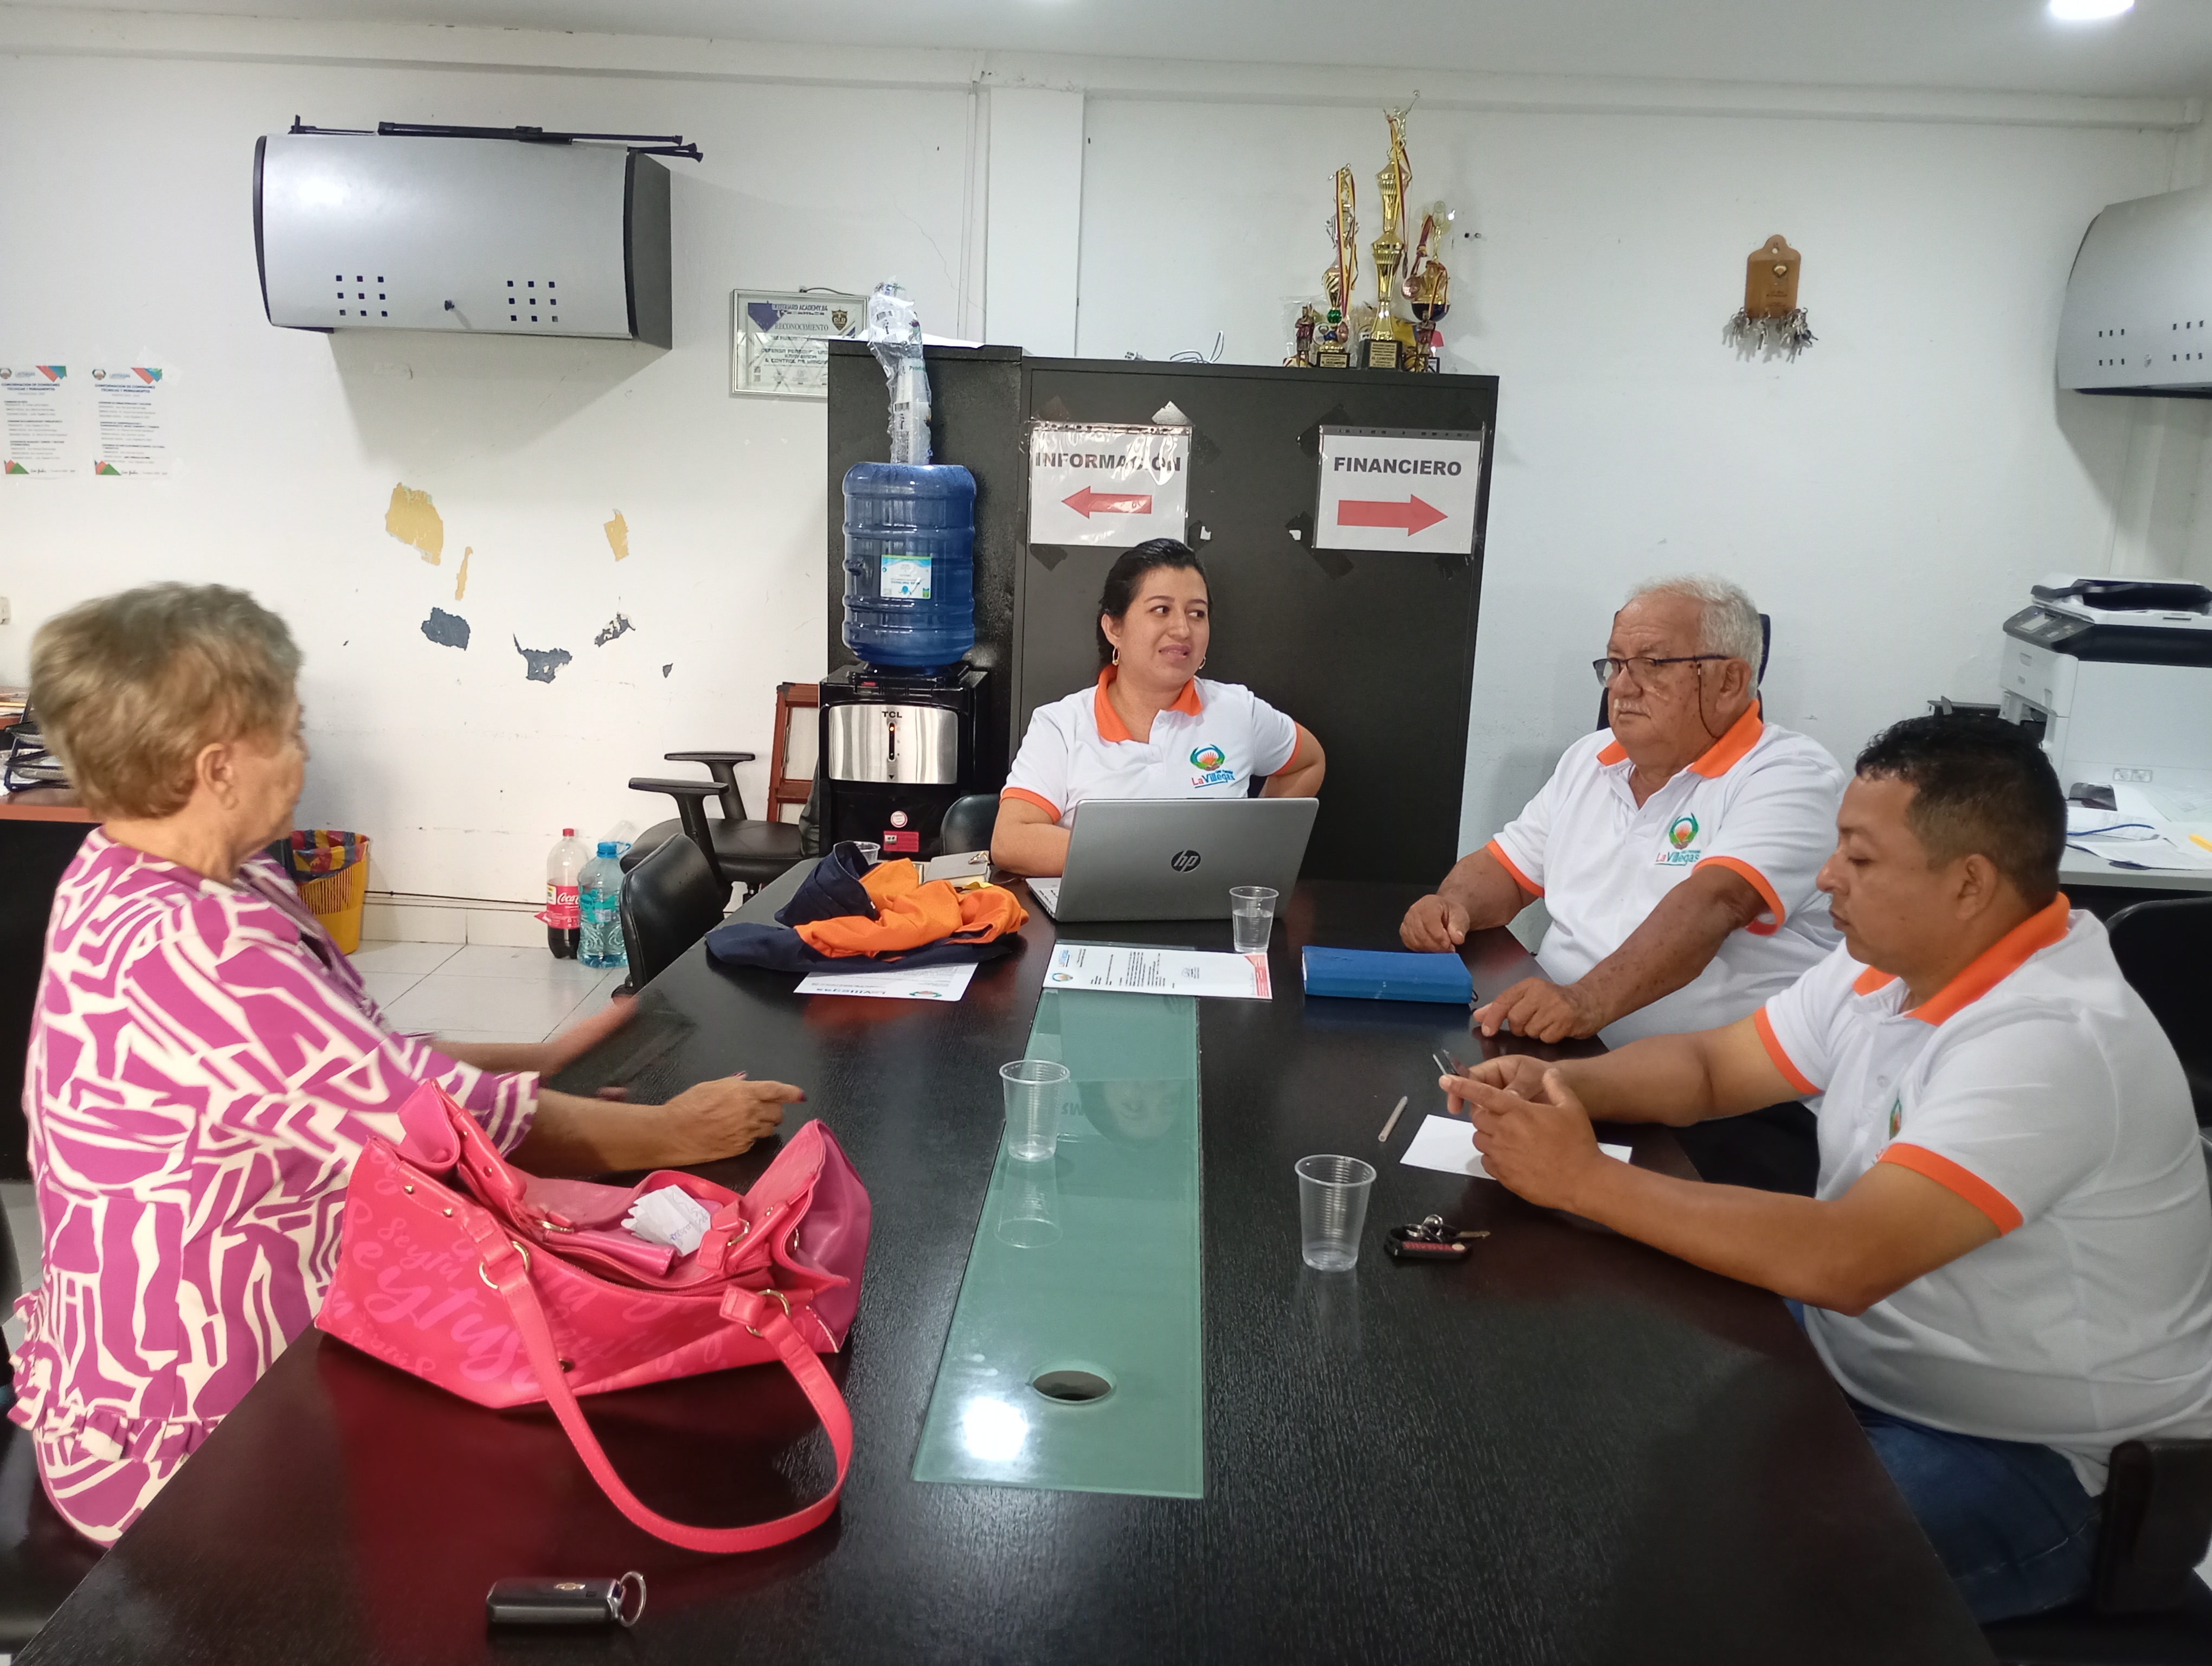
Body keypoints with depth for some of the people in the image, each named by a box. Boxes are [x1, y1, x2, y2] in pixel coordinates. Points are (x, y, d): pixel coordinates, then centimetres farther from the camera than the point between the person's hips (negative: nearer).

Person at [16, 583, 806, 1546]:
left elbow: (369, 1069, 7)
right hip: (196, 1438, -8)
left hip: (219, 1352, 8)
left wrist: (549, 1056, 2)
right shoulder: (179, 946, -30)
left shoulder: (149, 887, 1)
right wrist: (676, 1133, -17)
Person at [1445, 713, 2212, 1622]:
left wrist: (1584, 1179, -32)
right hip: (1860, 1365, 8)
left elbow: (1844, 1261, -37)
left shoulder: (2050, 1041, -29)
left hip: (2034, 1461, -8)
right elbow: (1711, 1065, 8)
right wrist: (1559, 1084, -12)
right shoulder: (1891, 962, -2)